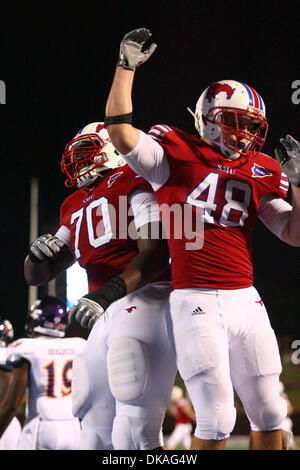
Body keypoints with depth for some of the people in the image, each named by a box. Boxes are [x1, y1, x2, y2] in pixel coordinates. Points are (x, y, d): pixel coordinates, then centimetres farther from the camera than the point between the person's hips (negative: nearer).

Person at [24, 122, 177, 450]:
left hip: (145, 297, -9)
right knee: (97, 432, 7)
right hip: (105, 315, 9)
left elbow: (156, 253, -13)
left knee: (135, 430, -21)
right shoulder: (74, 208, 24)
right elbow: (36, 275, 23)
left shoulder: (134, 183, -1)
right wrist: (38, 254, -2)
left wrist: (108, 293, -24)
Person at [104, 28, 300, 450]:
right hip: (197, 301, -5)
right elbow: (119, 131, -11)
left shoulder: (260, 173, 13)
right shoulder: (177, 155, 1)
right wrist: (126, 67, -7)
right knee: (217, 419, -9)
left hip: (246, 301, 5)